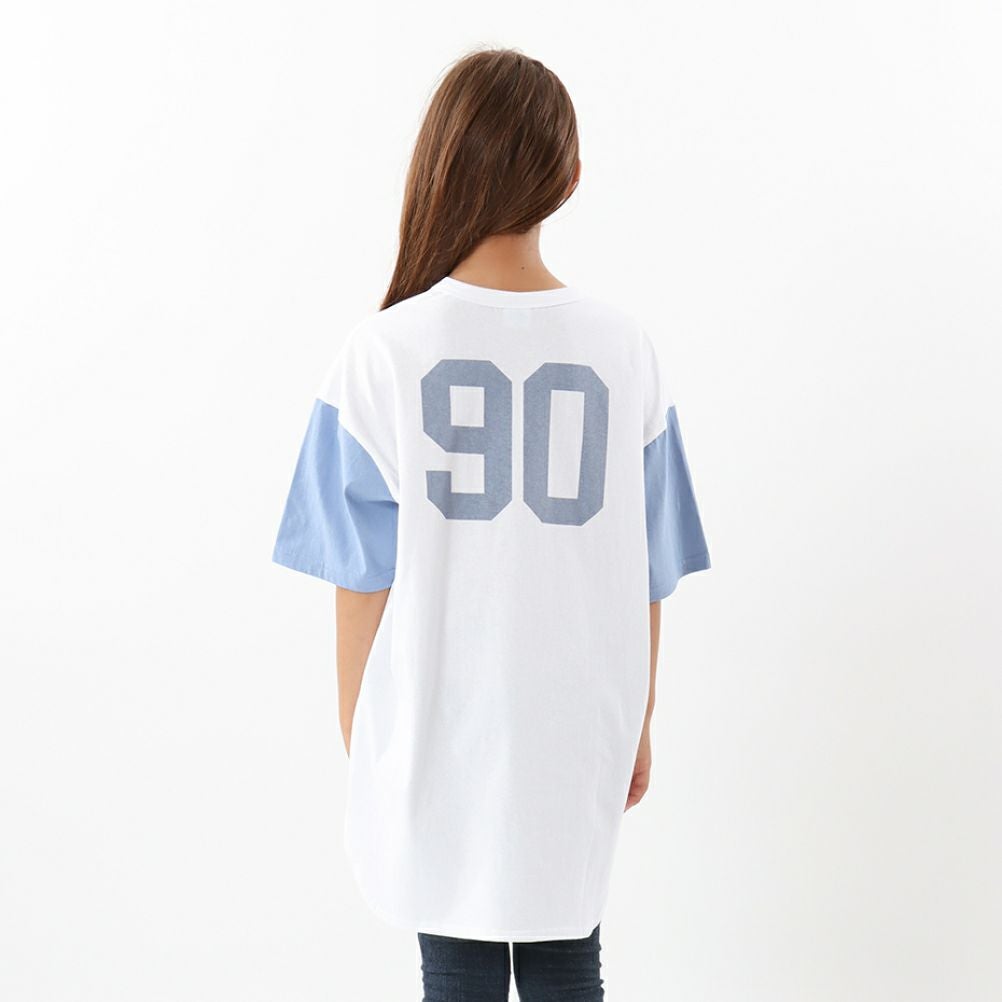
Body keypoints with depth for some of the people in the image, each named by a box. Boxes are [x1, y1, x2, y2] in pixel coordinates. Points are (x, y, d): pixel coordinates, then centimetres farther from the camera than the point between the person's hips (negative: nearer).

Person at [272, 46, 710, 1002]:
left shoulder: (381, 352, -12)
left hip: (434, 733, -2)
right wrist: (639, 724, 13)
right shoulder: (624, 350, -6)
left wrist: (358, 742, 5)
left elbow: (363, 583, -8)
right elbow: (646, 578, 0)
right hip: (578, 728, 2)